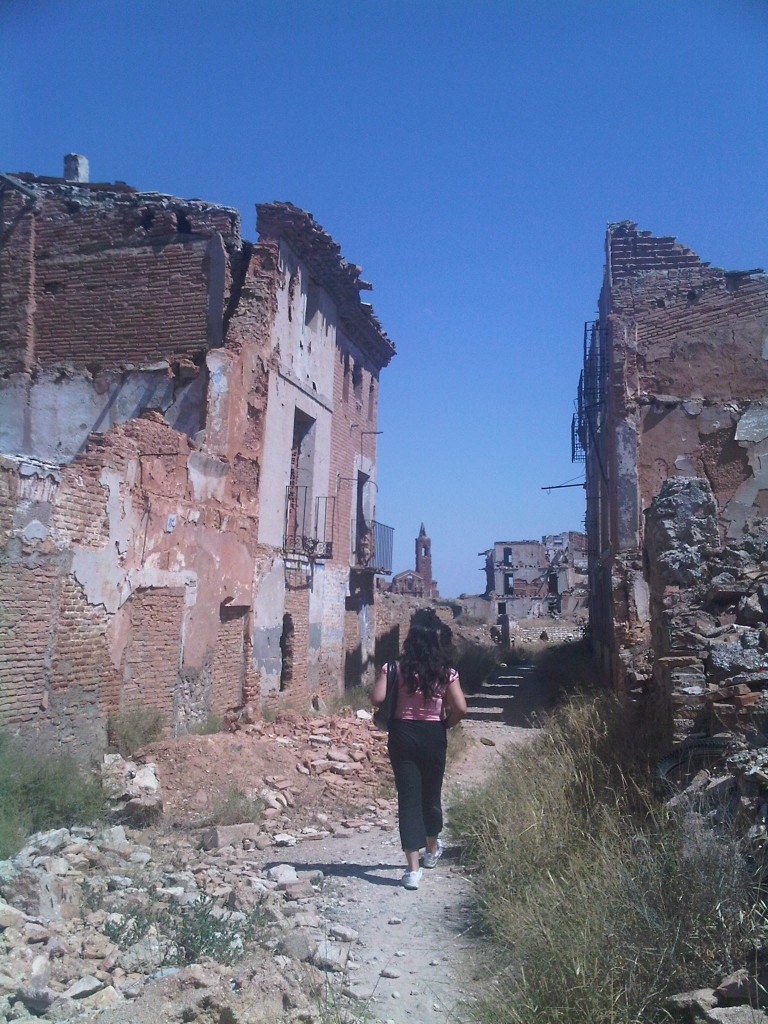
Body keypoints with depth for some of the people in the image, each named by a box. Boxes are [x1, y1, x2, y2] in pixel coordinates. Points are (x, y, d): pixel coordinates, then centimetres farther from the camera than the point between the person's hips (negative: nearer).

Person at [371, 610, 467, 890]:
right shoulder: (446, 672, -6)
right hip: (433, 735, 1)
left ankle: (413, 869, -1)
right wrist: (446, 724, 6)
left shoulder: (397, 668, -7)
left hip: (402, 734, -1)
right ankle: (432, 850, 42)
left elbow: (377, 698, -15)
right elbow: (460, 708, -13)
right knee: (431, 794, 20)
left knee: (408, 799, 2)